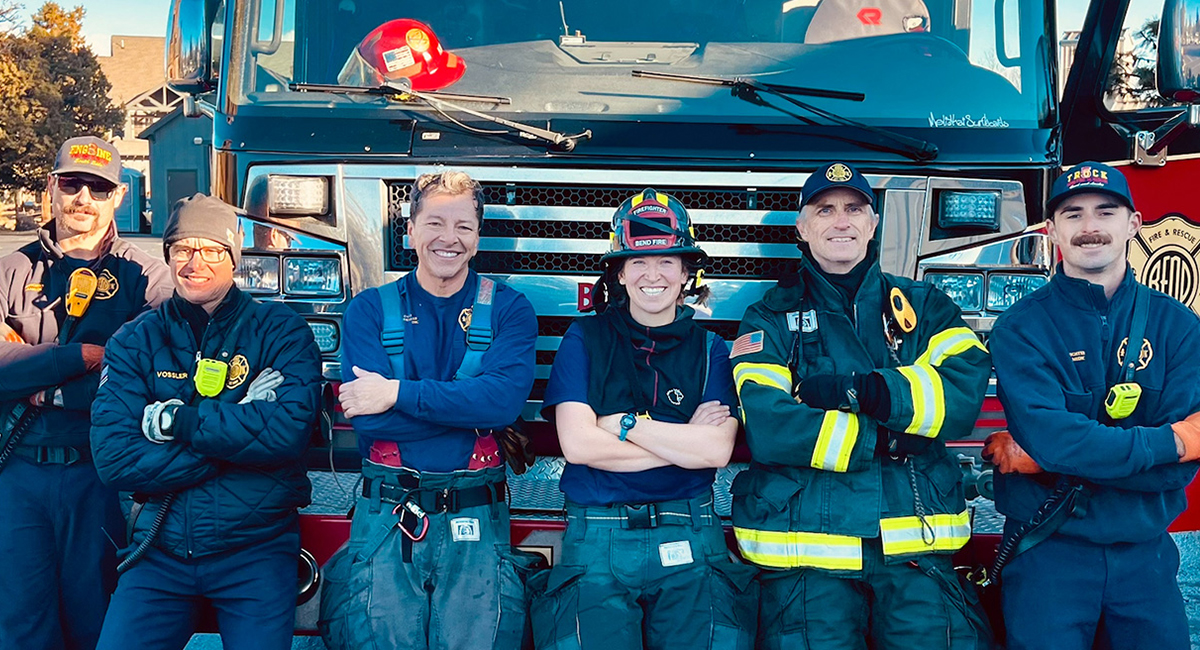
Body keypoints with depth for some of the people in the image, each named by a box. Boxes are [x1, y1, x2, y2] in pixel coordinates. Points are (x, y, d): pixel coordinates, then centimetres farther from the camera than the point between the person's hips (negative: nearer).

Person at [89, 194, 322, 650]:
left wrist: (176, 420, -14)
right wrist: (239, 431, -14)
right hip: (160, 548, 2)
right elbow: (114, 458, -9)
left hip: (256, 548, -2)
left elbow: (290, 430, -18)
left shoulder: (279, 330, -2)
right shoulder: (135, 342, 4)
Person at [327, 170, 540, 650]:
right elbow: (367, 419, -9)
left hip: (476, 520, 0)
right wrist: (470, 407, -12)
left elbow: (507, 397, -15)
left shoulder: (508, 309, 4)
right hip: (385, 519, 1)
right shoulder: (370, 309, 5)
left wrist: (398, 393, -14)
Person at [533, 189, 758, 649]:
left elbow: (716, 451, -5)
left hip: (690, 542, 1)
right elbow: (578, 445, -7)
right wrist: (684, 439, -5)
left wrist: (622, 423, -7)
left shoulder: (710, 350, 8)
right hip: (596, 539, -1)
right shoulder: (585, 338, 5)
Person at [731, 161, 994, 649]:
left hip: (914, 543, 2)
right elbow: (767, 429, -10)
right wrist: (889, 439, -9)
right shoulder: (770, 319, 6)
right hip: (805, 550, -1)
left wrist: (857, 390, -13)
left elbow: (965, 394, -5)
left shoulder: (924, 306, 13)